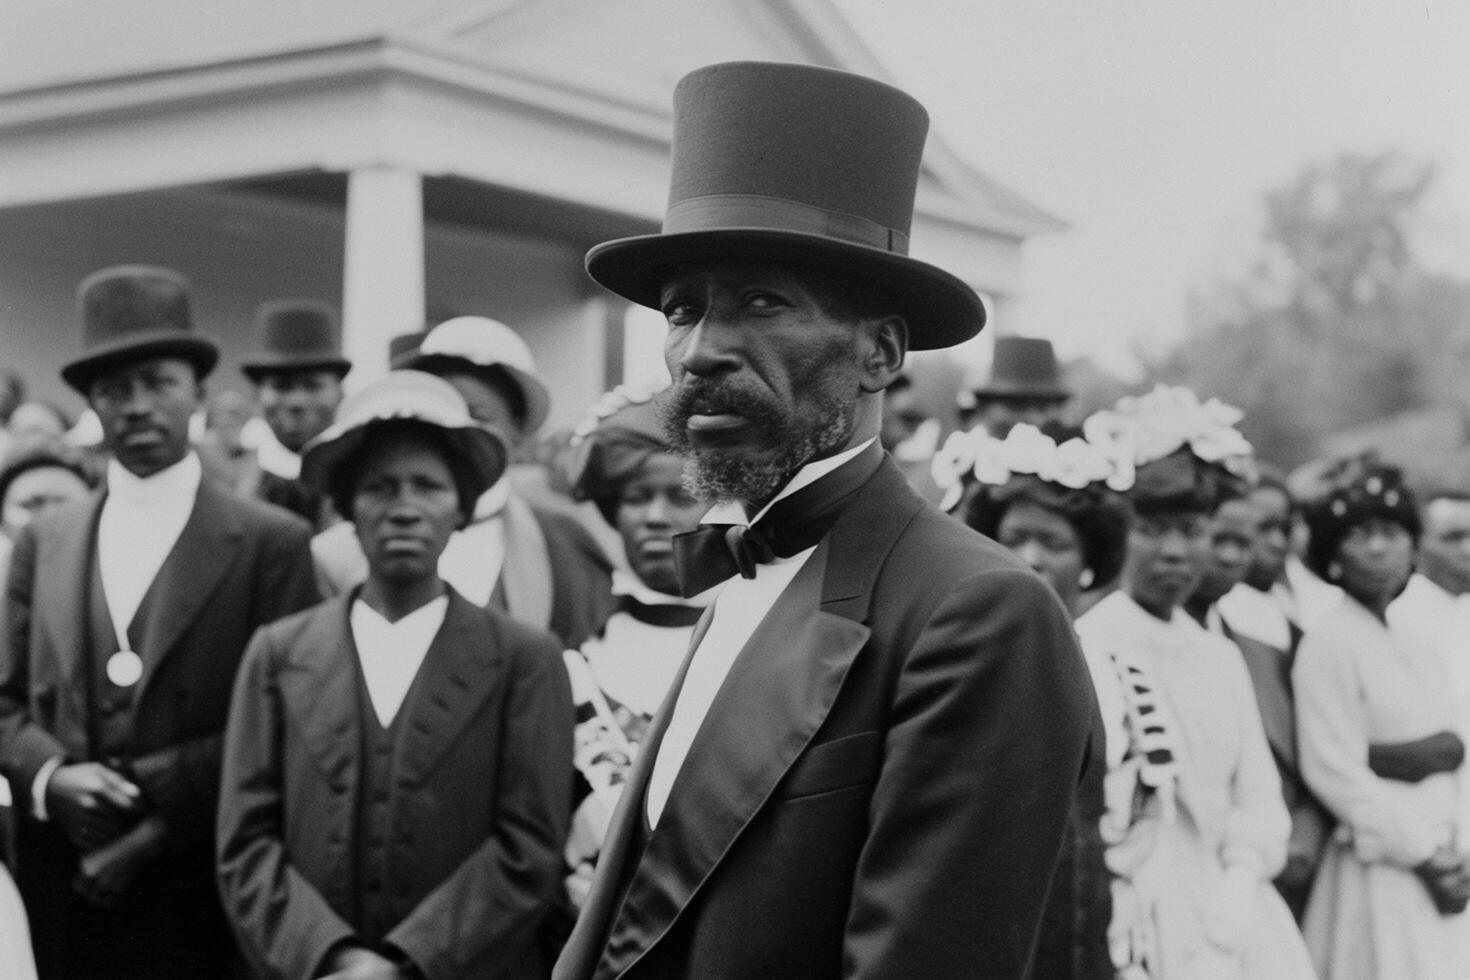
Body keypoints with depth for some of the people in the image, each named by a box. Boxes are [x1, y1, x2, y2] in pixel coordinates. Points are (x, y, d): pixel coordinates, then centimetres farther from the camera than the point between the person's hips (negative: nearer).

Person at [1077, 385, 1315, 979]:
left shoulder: (1222, 658, 10)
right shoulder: (1083, 650, -9)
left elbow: (1257, 802, 8)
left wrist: (1236, 894, -8)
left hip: (1230, 913, 5)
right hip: (1132, 922, -5)